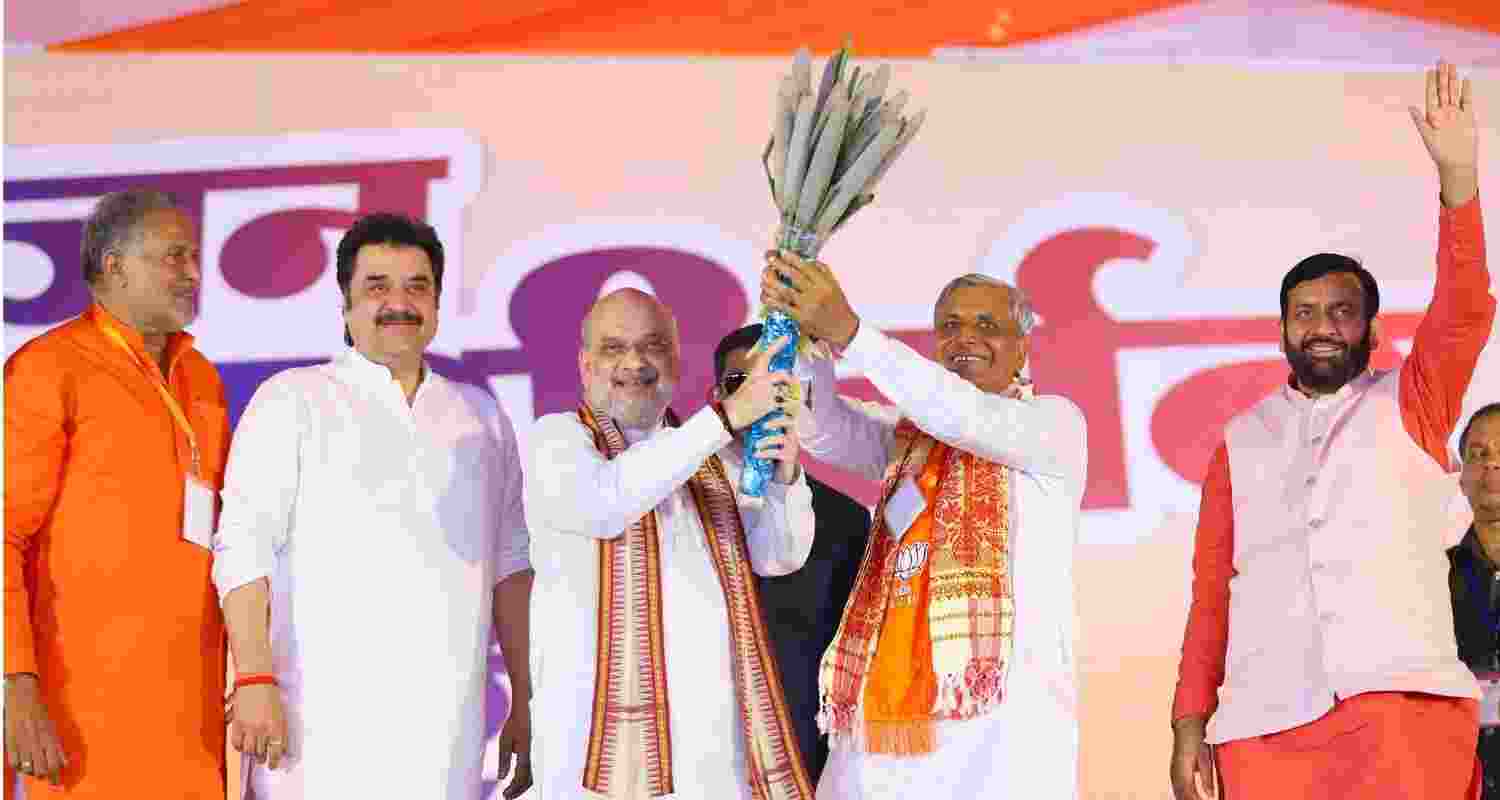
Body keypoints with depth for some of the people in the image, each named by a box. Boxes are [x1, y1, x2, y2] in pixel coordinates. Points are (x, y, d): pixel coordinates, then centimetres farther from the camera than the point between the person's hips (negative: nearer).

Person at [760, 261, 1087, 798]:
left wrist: (846, 330, -22)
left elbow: (965, 418, -14)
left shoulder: (1056, 421, 5)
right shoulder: (906, 434, 19)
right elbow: (825, 429, 0)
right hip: (890, 701, 4)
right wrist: (806, 332, -19)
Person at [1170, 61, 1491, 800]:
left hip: (1403, 704, -2)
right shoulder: (1242, 442, 18)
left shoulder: (1409, 405, 14)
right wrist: (1189, 721, 5)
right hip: (1266, 719, 2)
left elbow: (1465, 312, -3)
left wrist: (1457, 174, -14)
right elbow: (1210, 589, 14)